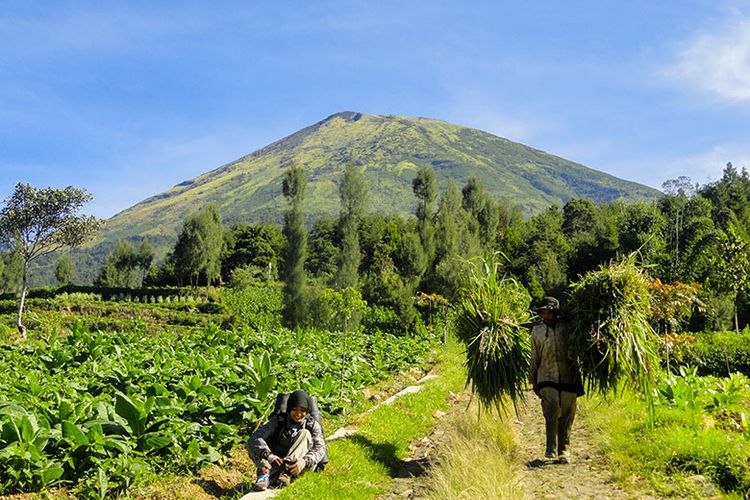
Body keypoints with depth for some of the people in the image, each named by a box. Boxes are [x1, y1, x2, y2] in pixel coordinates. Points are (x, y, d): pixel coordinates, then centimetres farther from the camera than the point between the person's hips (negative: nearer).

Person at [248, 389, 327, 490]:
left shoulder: (312, 424, 2)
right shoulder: (278, 420, 0)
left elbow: (320, 448, -12)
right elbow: (255, 438, -14)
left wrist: (305, 461, -33)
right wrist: (269, 455, -34)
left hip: (298, 466, -1)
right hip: (276, 464, 1)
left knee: (304, 433, -21)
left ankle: (286, 474, -38)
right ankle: (265, 474, -45)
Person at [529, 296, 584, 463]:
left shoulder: (567, 327, 2)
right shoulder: (537, 330, 7)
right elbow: (535, 357, 14)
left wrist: (579, 379, 7)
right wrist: (533, 380, 14)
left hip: (568, 377, 0)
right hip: (547, 377, 0)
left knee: (566, 415, 5)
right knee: (551, 409, -17)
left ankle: (564, 451, 18)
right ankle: (550, 448, -3)